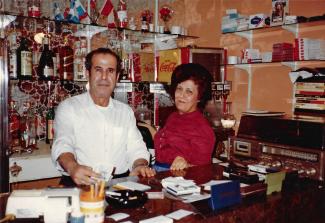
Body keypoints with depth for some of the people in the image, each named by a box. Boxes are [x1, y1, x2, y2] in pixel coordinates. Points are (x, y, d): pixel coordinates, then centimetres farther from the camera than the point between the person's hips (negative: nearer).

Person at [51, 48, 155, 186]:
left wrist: (140, 165, -11)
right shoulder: (68, 107, 5)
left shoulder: (126, 111, 19)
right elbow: (62, 145, -10)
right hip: (81, 183, -3)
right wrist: (73, 167, -33)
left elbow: (136, 149, 13)